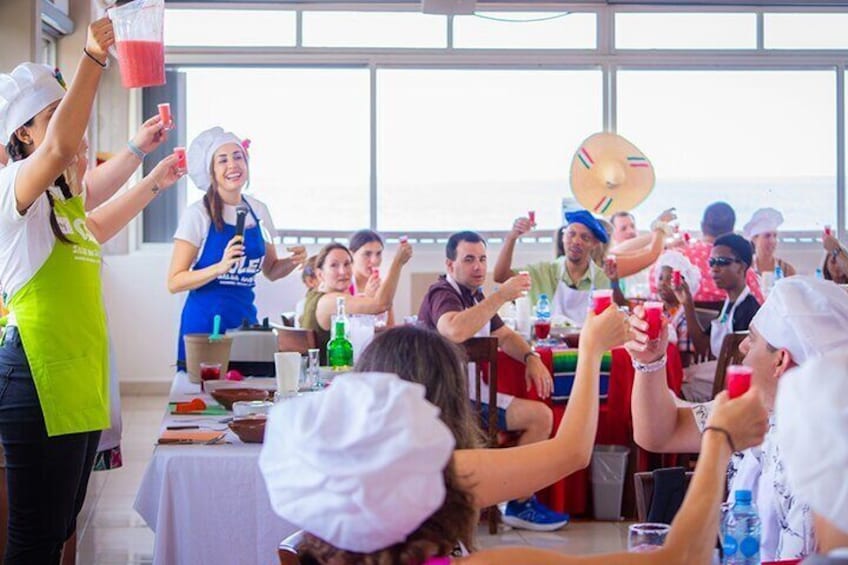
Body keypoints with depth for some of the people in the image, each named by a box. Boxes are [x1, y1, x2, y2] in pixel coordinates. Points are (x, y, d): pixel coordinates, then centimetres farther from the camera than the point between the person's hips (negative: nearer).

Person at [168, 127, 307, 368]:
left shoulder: (259, 211, 7)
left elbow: (270, 271, 19)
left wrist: (293, 261, -2)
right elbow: (174, 282, -11)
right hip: (204, 324, -4)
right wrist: (220, 267, -24)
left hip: (245, 319, 4)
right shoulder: (198, 214, -8)